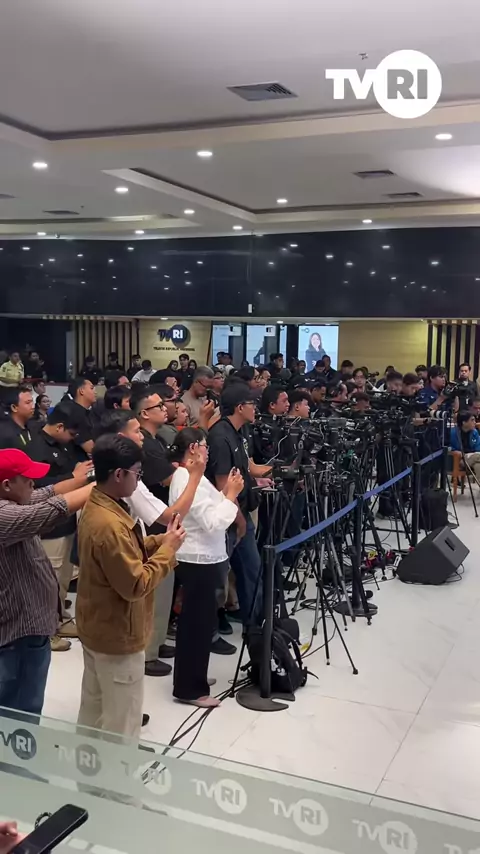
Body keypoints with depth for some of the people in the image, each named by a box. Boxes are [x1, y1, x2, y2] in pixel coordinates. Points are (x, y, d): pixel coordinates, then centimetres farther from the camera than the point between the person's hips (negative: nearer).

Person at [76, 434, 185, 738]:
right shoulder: (109, 524, -30)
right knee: (121, 725, 7)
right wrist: (168, 549, -17)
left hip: (96, 628, 10)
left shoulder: (96, 507, 1)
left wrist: (161, 541, -2)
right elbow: (136, 585, -27)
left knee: (94, 711, 23)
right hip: (118, 635, -10)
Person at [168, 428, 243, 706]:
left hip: (197, 558, 11)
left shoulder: (185, 475, 12)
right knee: (200, 623, -1)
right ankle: (190, 689, 9)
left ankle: (189, 680, 32)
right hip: (200, 560, -11)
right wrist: (231, 495, -17)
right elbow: (213, 522, -25)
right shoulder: (191, 479, -22)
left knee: (194, 622, 19)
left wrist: (225, 493, 4)